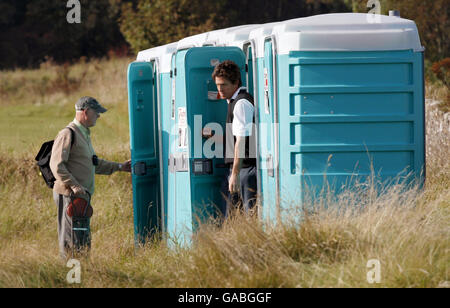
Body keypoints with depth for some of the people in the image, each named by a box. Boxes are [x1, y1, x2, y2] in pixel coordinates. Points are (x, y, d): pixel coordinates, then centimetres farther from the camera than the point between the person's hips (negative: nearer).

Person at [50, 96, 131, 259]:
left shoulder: (84, 134, 21)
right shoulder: (68, 134, -12)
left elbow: (94, 164, 30)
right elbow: (56, 165, -19)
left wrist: (119, 167, 27)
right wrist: (74, 186, -25)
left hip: (83, 195, 10)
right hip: (70, 195, -10)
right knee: (70, 239, -9)